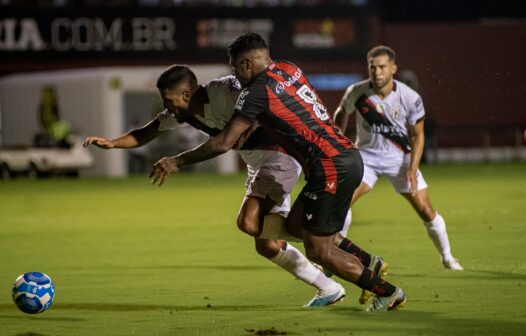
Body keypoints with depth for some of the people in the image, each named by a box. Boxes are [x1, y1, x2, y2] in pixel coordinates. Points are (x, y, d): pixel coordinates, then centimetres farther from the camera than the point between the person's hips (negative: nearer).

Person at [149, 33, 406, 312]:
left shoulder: (256, 92, -11)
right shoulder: (289, 69, 12)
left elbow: (224, 143, -12)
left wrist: (177, 161, -3)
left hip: (331, 168, -9)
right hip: (348, 156, 9)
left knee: (318, 252, 0)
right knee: (295, 223, 19)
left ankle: (388, 292, 7)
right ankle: (368, 263, 17)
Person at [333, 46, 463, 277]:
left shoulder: (410, 98, -18)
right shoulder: (356, 93, -16)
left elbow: (417, 135, -5)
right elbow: (341, 114, 7)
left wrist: (413, 168, -15)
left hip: (400, 158, 0)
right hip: (366, 155, 0)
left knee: (425, 210, -3)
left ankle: (447, 257, 18)